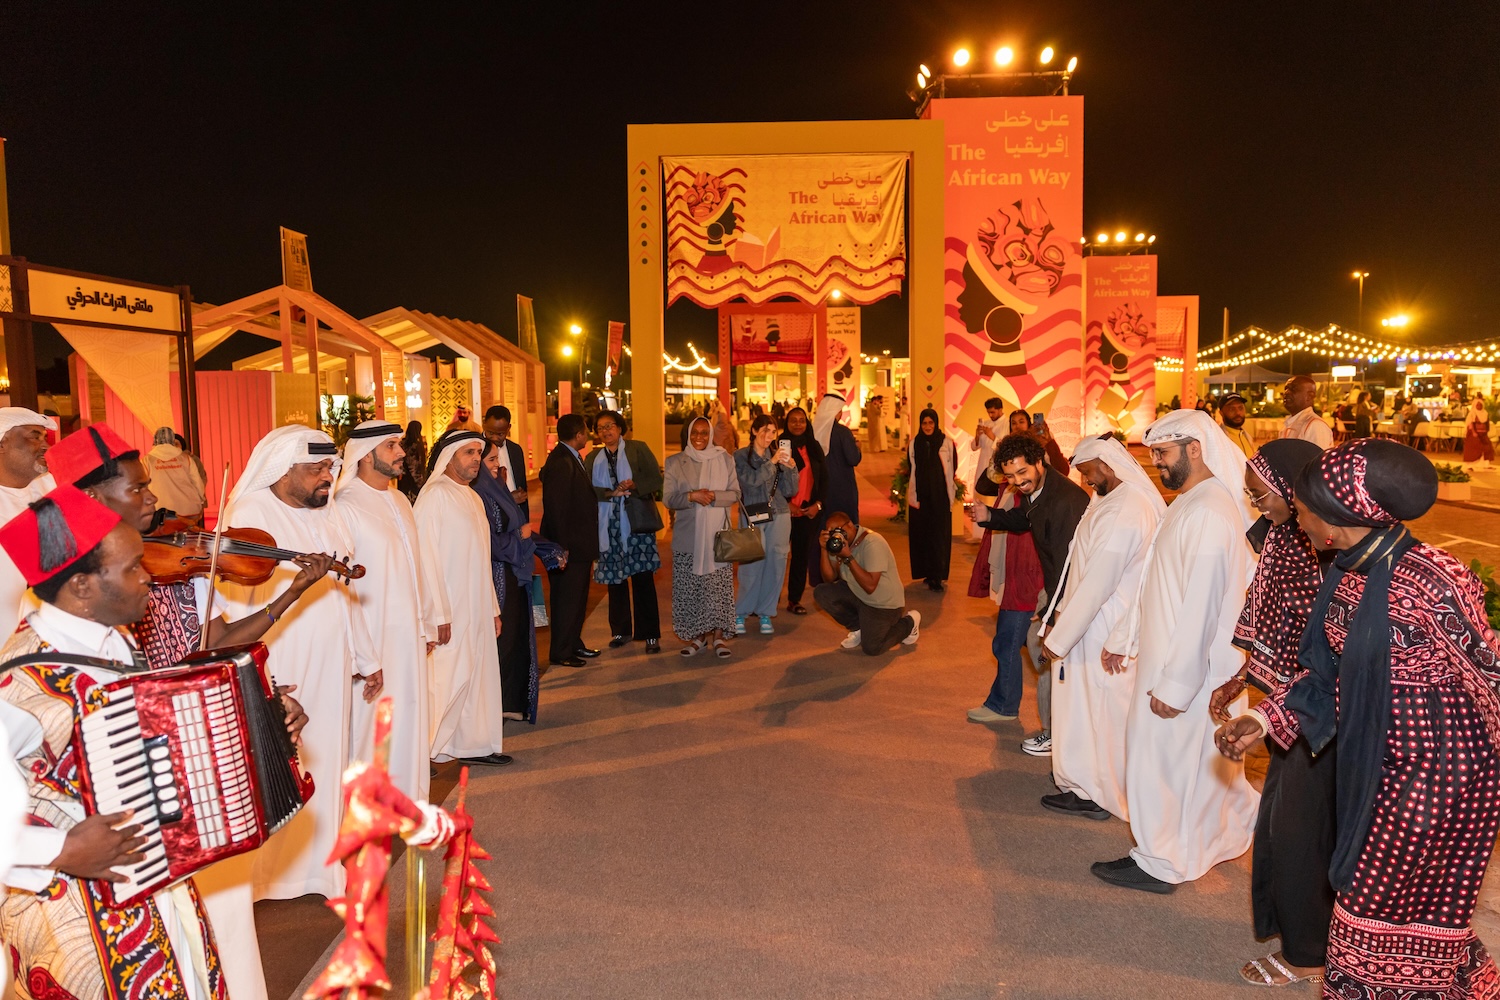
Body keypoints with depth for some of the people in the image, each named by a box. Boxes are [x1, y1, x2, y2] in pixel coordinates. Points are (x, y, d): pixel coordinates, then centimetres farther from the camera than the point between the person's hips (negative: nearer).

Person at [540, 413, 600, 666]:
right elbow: (556, 508, -23)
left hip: (579, 544, 10)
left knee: (577, 598, 19)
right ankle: (560, 653, 11)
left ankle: (574, 644, 31)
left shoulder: (569, 459, 11)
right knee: (567, 599, 0)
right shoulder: (561, 463, -20)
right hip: (570, 546, -10)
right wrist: (562, 548, -23)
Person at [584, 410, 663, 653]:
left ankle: (650, 634, 0)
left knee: (643, 578, -5)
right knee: (614, 579, 6)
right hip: (609, 525, 3)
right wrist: (611, 493, -13)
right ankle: (621, 631, 19)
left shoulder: (638, 449, 6)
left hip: (637, 522, -3)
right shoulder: (592, 458, 14)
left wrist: (634, 486, -18)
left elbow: (656, 479, -2)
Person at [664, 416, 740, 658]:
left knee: (719, 586, -3)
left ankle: (718, 635, 7)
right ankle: (697, 635, 15)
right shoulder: (674, 462, 6)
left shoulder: (724, 459, 6)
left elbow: (735, 494, 2)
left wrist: (713, 496, -16)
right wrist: (692, 496, -17)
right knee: (689, 587, 2)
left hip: (717, 534, -1)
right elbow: (668, 498, 1)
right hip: (688, 536, 1)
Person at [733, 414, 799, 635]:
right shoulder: (741, 456, 1)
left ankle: (766, 613, 16)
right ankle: (740, 613, 9)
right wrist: (771, 462, -20)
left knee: (775, 566, 2)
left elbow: (790, 491, 6)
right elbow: (751, 481, -15)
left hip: (779, 517, 3)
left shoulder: (777, 455, 9)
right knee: (752, 567, -8)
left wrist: (790, 467, -9)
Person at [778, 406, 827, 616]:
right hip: (785, 510, -4)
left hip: (810, 510, 4)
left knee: (802, 554, 6)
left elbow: (823, 478, 11)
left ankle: (795, 599, 14)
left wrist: (818, 504, 1)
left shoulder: (814, 447, 10)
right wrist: (786, 503, -11)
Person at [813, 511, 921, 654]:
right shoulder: (839, 542, -3)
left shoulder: (872, 543, -26)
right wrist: (824, 549, -20)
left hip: (883, 603, -7)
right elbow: (830, 578, -8)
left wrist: (848, 557, -34)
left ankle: (909, 623, 12)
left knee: (871, 649, -17)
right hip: (856, 594, 7)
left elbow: (870, 586, -31)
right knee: (821, 592, -11)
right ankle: (858, 628, 9)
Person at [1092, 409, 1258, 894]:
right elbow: (1158, 585, 18)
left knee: (1164, 760, 5)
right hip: (1166, 655, 9)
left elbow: (1202, 607, -26)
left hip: (1190, 668, -9)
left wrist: (1176, 685, -23)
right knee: (1200, 762, 20)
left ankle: (1160, 863, 20)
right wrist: (1123, 639, 19)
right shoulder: (1187, 504, 10)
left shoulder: (1209, 513, -23)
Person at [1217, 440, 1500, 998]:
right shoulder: (1347, 575, 1)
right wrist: (1266, 720, 1)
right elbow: (1333, 671, 9)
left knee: (1386, 912, 7)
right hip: (1377, 763, 8)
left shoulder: (1427, 580, -25)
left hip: (1439, 769, -8)